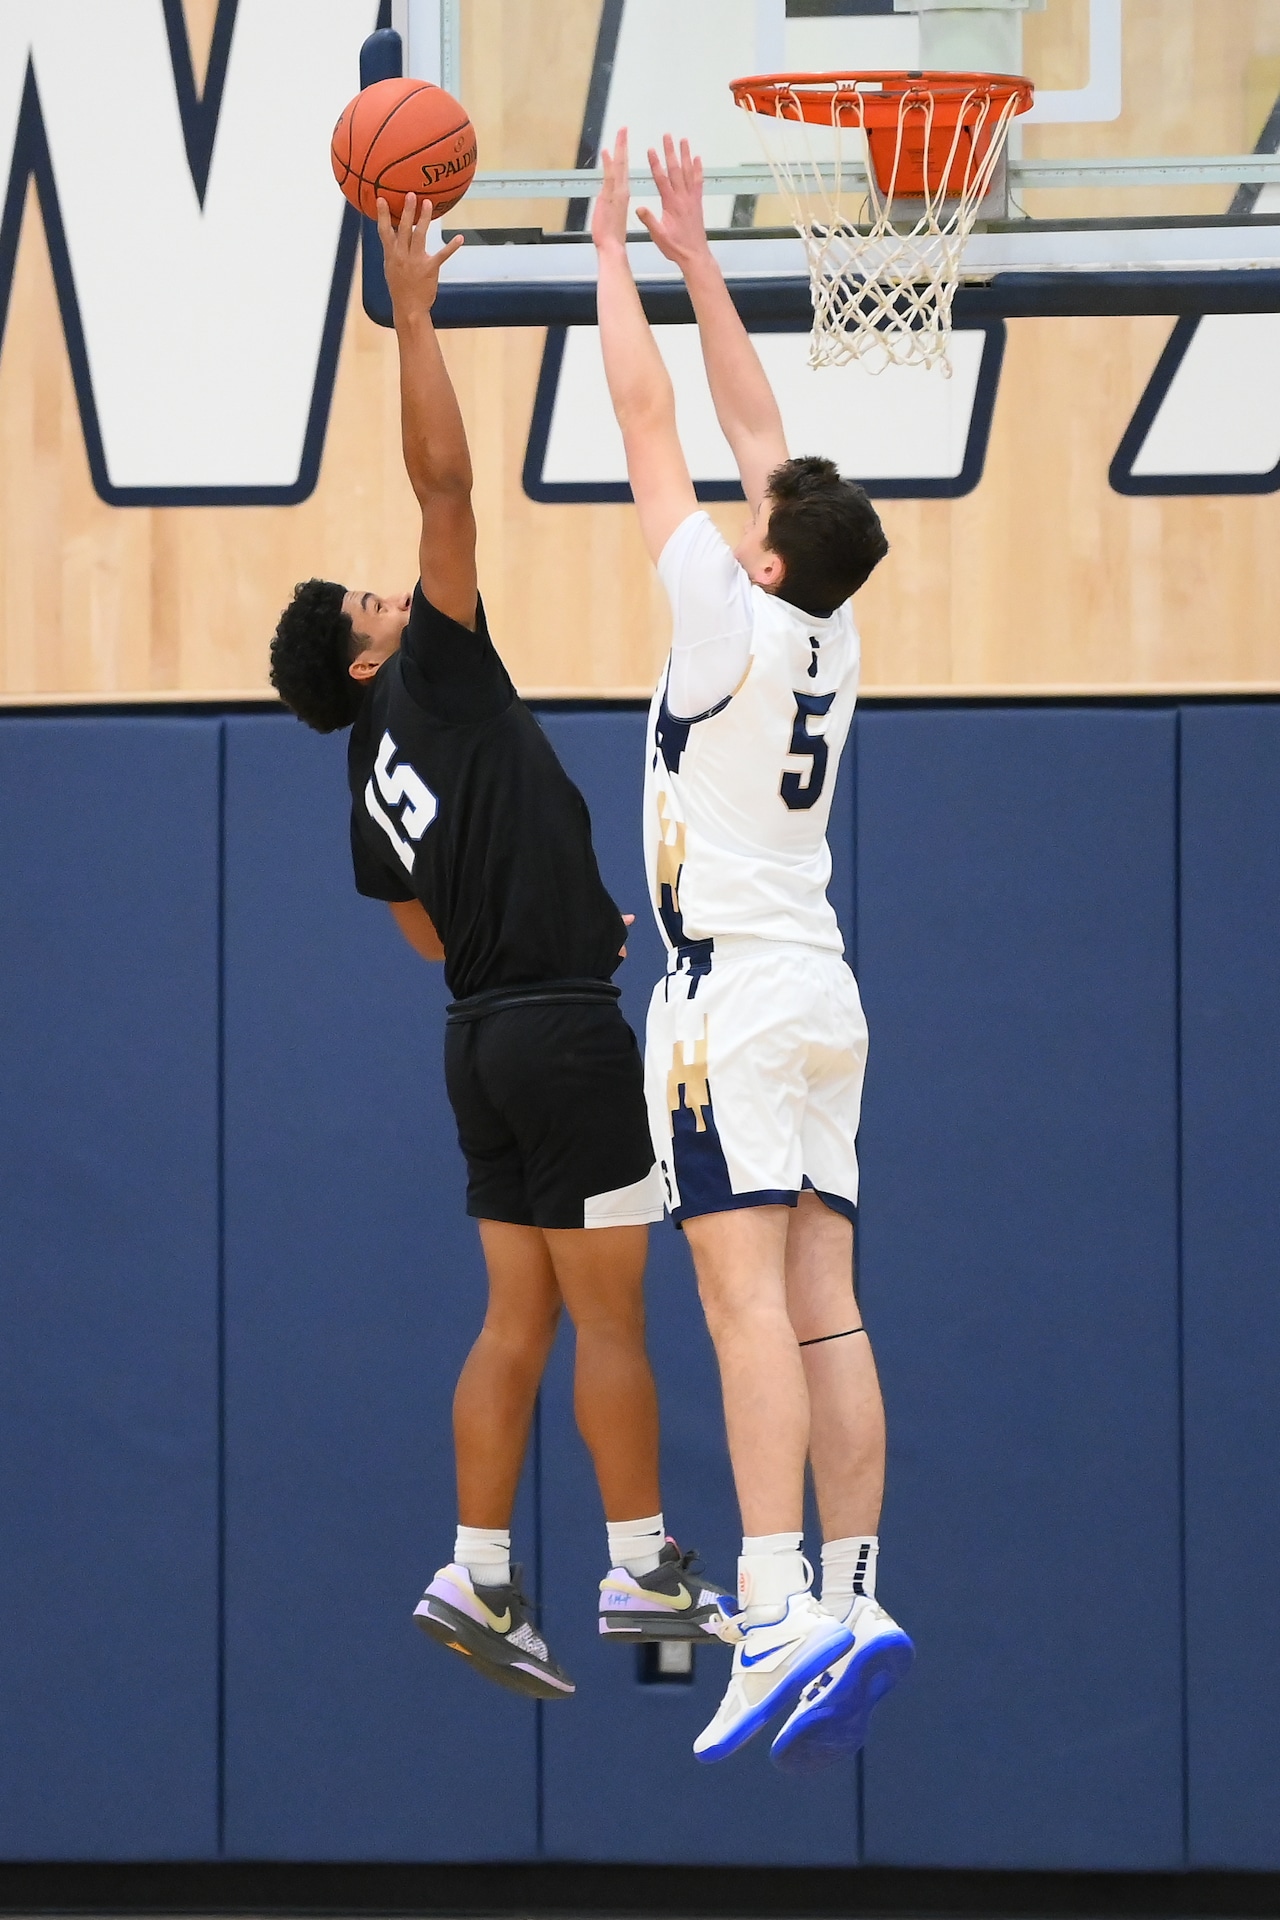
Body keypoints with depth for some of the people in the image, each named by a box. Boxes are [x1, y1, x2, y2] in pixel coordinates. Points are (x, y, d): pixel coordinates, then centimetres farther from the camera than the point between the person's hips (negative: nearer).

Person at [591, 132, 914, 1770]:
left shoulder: (730, 619, -9)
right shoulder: (829, 630, 10)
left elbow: (650, 424, -4)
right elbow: (752, 422, 19)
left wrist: (611, 254, 5)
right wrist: (694, 255, 24)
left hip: (732, 989, -8)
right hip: (821, 990, 8)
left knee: (747, 1297, -16)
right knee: (823, 1310, 4)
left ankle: (776, 1613, -25)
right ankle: (852, 1602, 1)